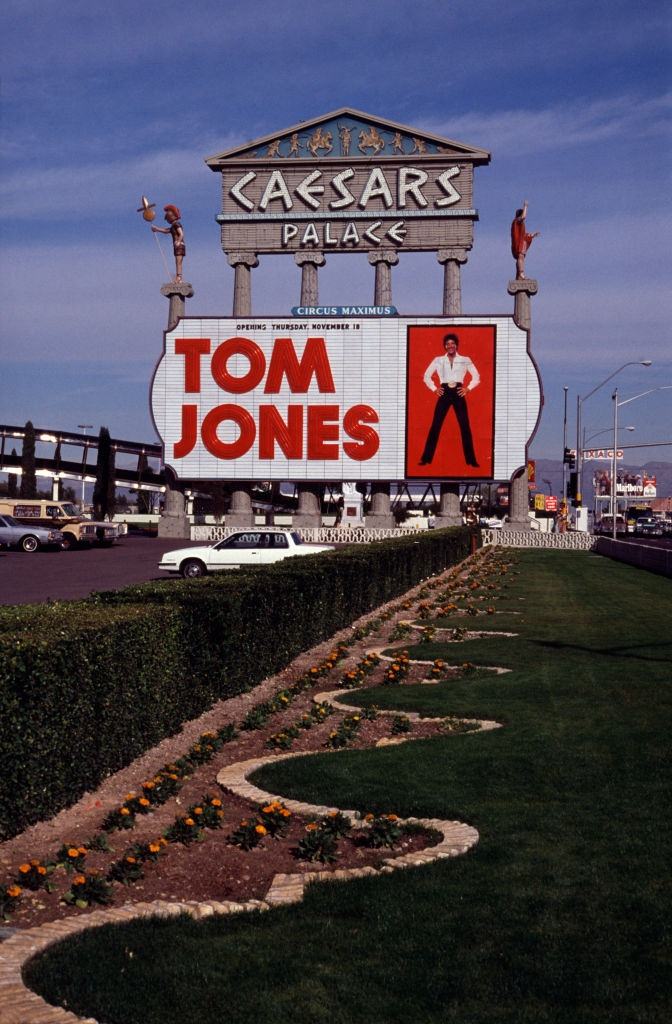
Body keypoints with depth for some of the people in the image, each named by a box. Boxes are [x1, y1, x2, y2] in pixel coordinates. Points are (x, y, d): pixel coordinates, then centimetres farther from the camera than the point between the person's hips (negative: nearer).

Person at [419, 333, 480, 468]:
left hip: (458, 394, 0)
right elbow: (426, 376, 12)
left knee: (465, 427, -2)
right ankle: (426, 458, 2)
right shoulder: (438, 360, 5)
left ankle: (471, 460, 4)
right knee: (435, 426, -3)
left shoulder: (465, 360, 5)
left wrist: (468, 388, -3)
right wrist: (434, 389, 1)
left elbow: (476, 377, 9)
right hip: (444, 394, 0)